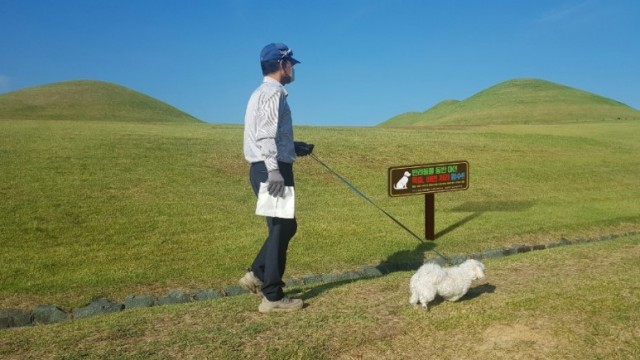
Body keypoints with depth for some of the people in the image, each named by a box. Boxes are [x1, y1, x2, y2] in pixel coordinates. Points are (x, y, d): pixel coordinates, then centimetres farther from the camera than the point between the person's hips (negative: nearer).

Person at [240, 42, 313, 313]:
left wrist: (294, 147, 22)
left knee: (285, 227, 19)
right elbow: (265, 136, -24)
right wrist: (274, 171, -30)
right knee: (281, 230, -2)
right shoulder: (273, 93, -12)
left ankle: (257, 275, 23)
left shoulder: (262, 94, 20)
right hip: (272, 170, -10)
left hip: (264, 169, 10)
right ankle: (272, 297, 7)